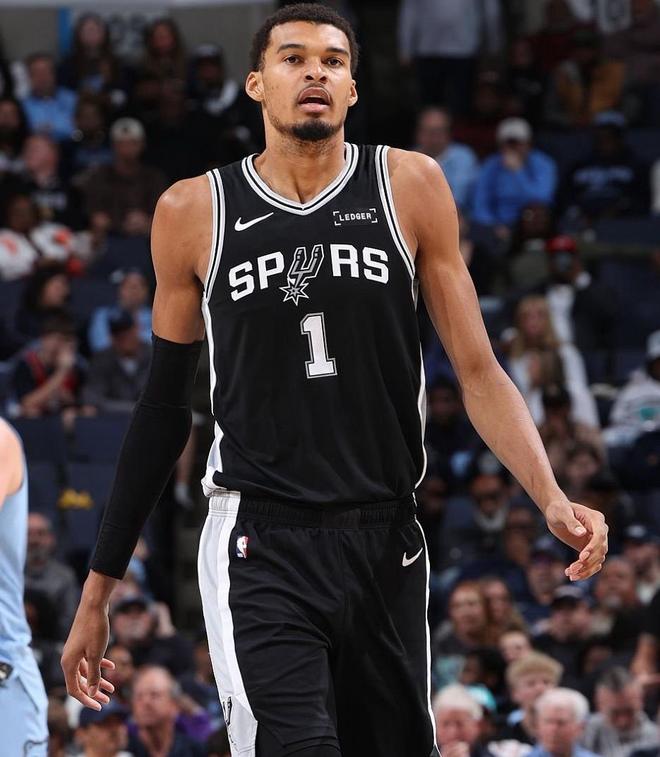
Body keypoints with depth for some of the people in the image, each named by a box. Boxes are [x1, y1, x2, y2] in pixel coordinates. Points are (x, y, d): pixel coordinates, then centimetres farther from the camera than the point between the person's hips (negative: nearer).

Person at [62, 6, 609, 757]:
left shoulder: (409, 187, 3)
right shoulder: (194, 212, 2)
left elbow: (477, 371, 3)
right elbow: (164, 407, 11)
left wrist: (551, 498, -14)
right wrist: (98, 588, 12)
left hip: (387, 544, 2)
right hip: (260, 547, -2)